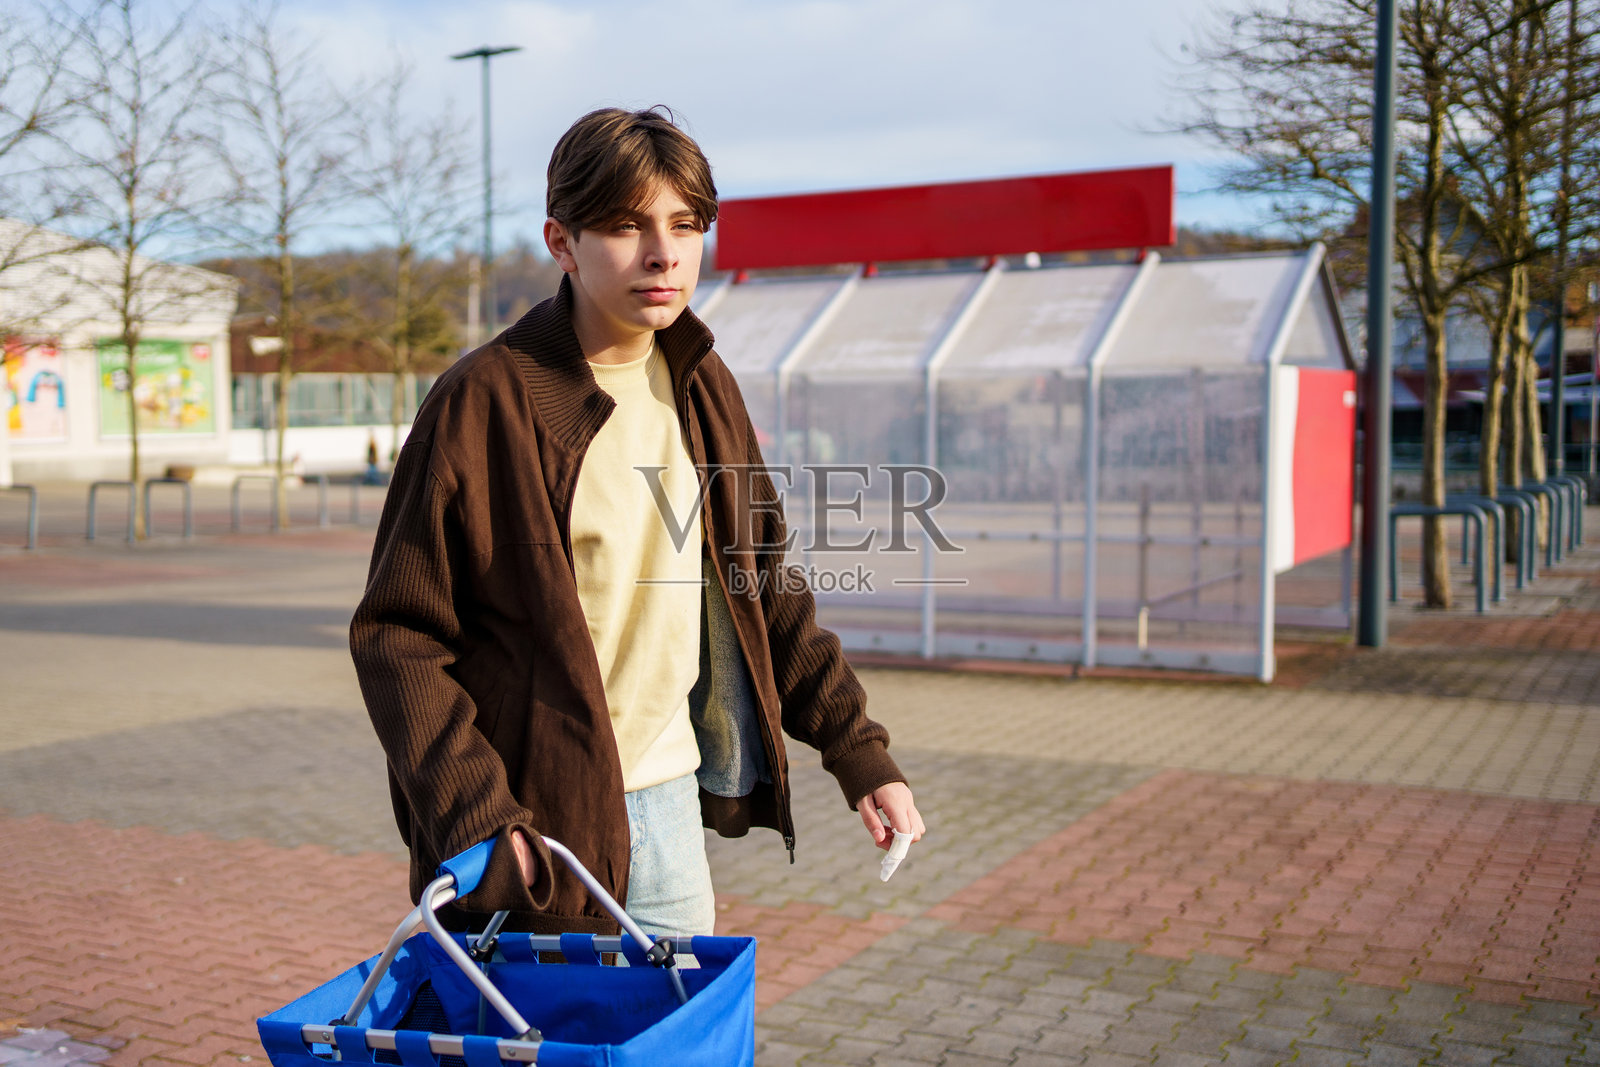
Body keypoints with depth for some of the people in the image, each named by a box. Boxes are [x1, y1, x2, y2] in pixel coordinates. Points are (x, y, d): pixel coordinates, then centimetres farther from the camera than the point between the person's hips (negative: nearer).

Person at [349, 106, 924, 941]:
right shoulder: (486, 401, -13)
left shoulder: (703, 391, 6)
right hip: (532, 833, -6)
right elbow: (396, 634, -12)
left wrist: (859, 751, 8)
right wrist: (473, 814, -22)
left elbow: (762, 590, 14)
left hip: (670, 808, 6)